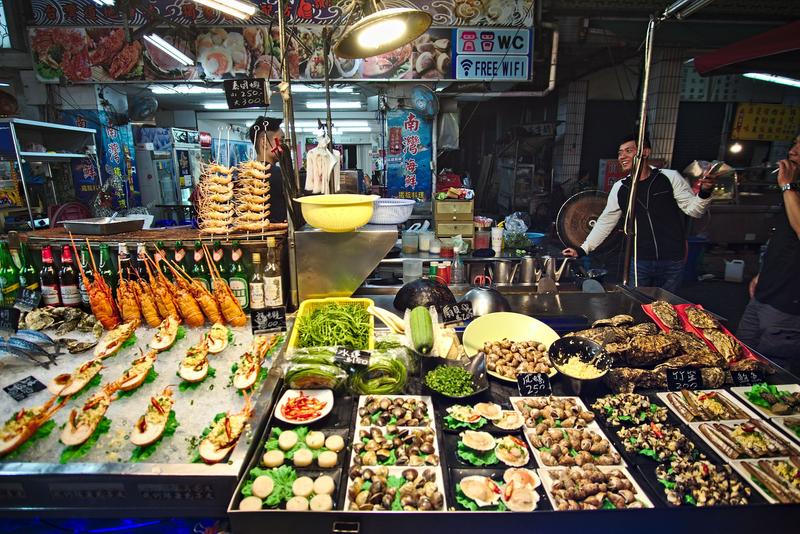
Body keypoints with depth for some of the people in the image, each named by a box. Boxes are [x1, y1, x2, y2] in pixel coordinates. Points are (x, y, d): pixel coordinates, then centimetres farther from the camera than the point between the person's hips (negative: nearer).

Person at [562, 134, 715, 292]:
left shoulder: (670, 178, -4)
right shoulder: (619, 188, 4)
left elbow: (693, 209, -2)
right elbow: (605, 222, 9)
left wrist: (704, 193, -24)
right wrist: (582, 250, 4)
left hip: (672, 262, -1)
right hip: (640, 262, 2)